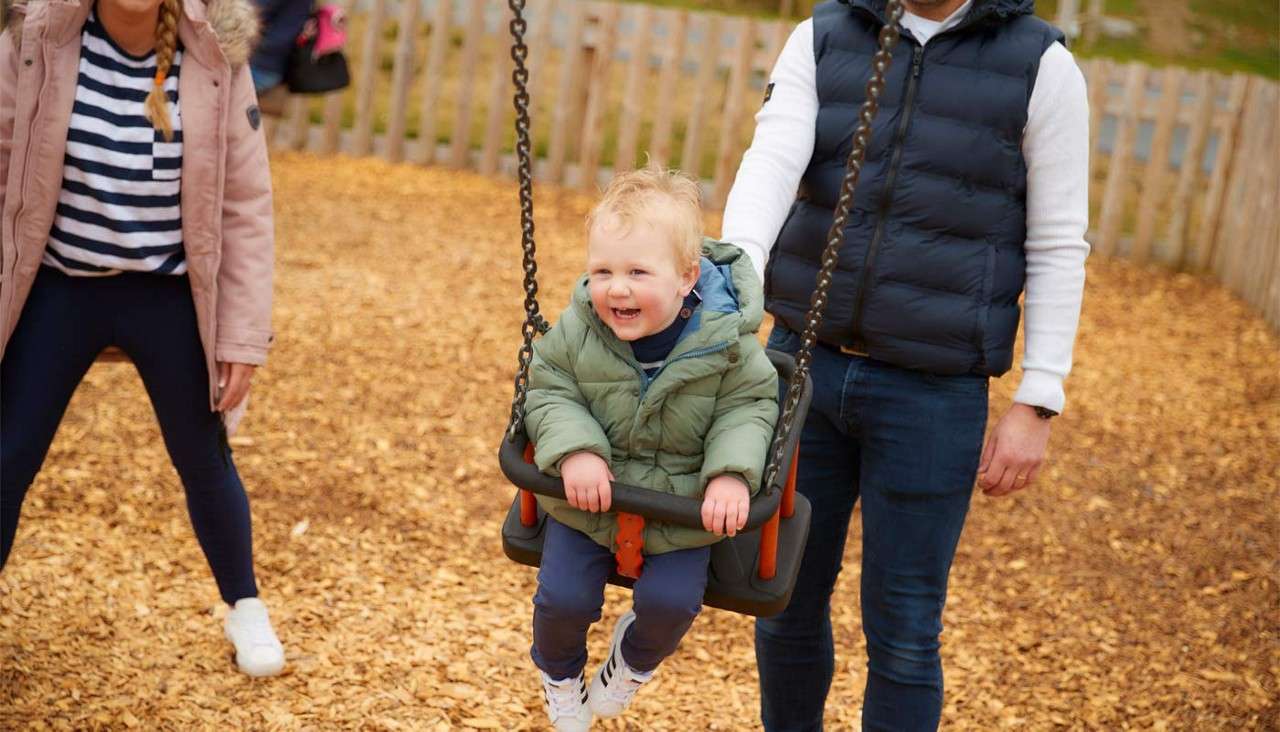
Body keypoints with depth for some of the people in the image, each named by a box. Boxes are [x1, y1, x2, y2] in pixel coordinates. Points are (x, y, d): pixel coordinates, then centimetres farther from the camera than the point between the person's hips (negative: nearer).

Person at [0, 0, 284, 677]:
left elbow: (246, 208, -7)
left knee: (204, 462, 14)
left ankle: (244, 607, 39)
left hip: (168, 299, 0)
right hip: (59, 291, 0)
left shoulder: (215, 60, -12)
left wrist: (243, 337, -7)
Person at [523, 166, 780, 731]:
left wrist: (732, 472, -25)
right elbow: (548, 393, -8)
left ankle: (636, 653, 27)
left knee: (672, 600, -12)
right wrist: (575, 450, -27)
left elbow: (749, 407, -9)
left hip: (682, 505, -1)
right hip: (590, 495, 1)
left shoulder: (727, 344, -19)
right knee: (563, 597, -4)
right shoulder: (577, 331, -17)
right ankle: (559, 667, 34)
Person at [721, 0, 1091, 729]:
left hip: (932, 394, -3)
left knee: (902, 632, 3)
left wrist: (1036, 409, -9)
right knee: (789, 595, 15)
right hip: (807, 369, 3)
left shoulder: (1041, 67, -7)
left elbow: (1057, 250, -5)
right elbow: (770, 169, -17)